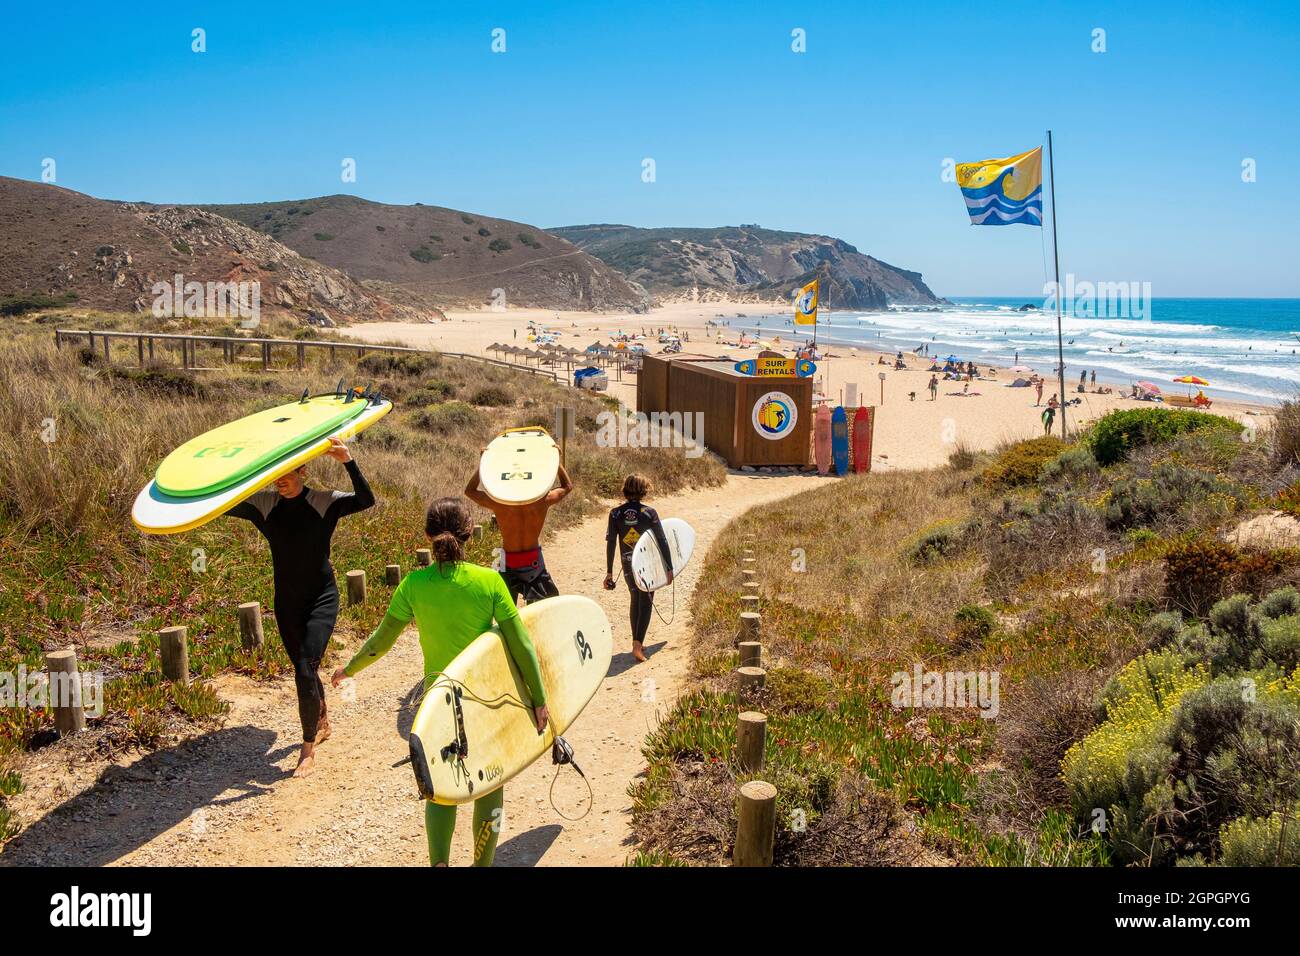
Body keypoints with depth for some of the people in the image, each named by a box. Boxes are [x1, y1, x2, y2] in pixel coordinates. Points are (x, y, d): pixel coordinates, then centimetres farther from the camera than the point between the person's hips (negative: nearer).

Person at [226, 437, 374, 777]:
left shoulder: (324, 502, -12)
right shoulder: (264, 504, -1)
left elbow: (366, 500, -25)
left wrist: (348, 462, -37)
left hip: (321, 599, -5)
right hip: (286, 602, 5)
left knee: (305, 669, -14)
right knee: (304, 667, 18)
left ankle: (308, 748, 1)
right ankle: (323, 724, 43)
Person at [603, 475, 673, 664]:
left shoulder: (616, 513, -4)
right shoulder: (649, 512, -10)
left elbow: (610, 544, -4)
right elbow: (662, 541, -8)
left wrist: (609, 572, 2)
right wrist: (669, 568, -1)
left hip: (628, 566, 3)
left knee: (635, 601, 21)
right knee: (646, 604, 3)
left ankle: (637, 642, 27)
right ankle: (638, 644, -10)